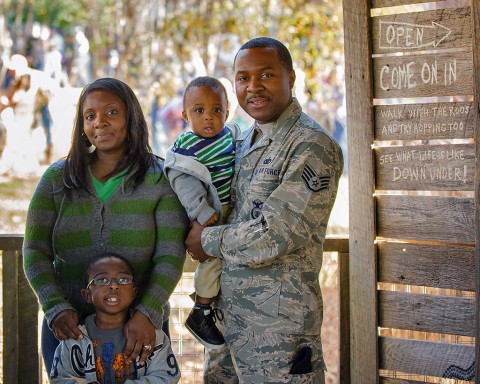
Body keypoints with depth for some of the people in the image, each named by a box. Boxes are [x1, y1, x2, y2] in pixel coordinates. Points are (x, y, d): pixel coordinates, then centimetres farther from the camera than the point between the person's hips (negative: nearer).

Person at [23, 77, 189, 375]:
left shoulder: (160, 179, -2)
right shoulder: (57, 178, 4)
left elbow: (170, 256, -9)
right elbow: (35, 250, 1)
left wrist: (148, 314, -22)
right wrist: (56, 308, -14)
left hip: (139, 328, -1)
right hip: (68, 326, 2)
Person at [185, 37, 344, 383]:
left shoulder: (313, 147, -14)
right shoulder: (244, 143, 13)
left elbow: (272, 238, -20)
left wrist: (207, 240, -6)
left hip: (279, 324, -8)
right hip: (227, 312, 8)